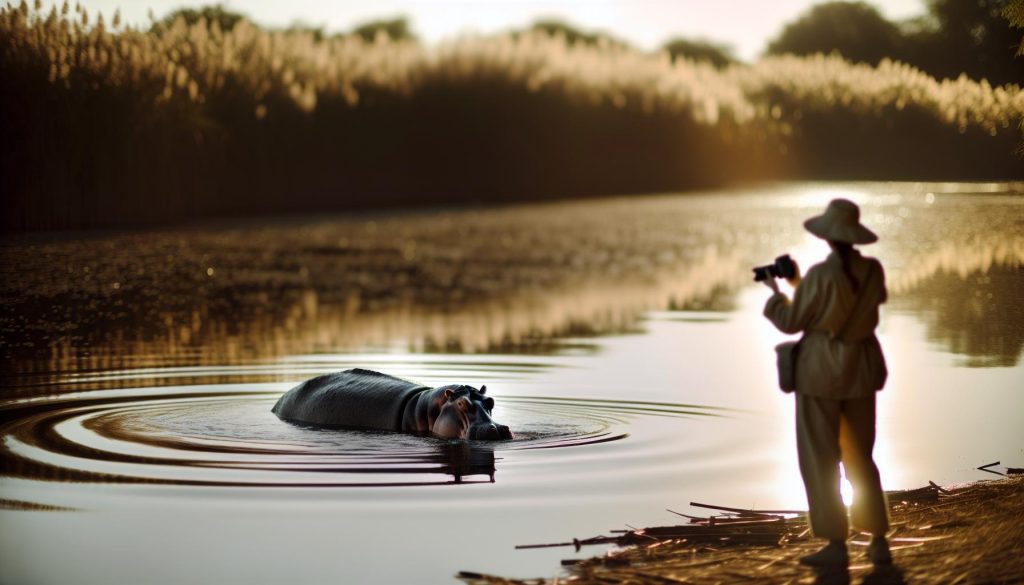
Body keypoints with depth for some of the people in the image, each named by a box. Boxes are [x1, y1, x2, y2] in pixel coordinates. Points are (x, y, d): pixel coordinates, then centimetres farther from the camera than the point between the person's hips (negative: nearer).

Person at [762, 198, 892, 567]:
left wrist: (775, 292, 10)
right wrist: (798, 285, 21)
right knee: (859, 457, 15)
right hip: (860, 370, 6)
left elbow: (791, 322, -8)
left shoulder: (820, 275, -18)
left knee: (820, 459, 2)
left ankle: (836, 546, 2)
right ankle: (879, 541, 12)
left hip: (821, 371, -6)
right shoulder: (873, 270, 1)